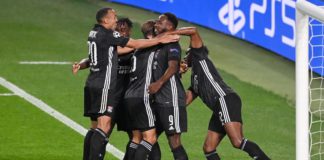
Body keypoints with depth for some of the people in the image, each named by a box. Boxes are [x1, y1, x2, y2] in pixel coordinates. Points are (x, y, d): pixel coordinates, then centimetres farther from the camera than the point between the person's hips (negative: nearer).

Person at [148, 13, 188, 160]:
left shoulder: (172, 44, -9)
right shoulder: (159, 45, 19)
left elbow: (172, 67, -24)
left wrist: (159, 83, -33)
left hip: (171, 100, -10)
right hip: (159, 100, 10)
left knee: (174, 139, -10)